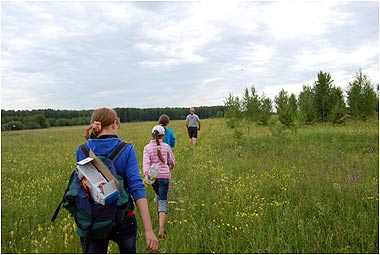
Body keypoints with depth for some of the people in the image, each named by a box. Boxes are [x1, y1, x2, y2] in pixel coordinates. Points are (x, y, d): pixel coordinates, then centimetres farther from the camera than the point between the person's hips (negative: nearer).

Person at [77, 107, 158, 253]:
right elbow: (136, 188, -20)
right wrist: (148, 230, -23)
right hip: (122, 220, -1)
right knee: (128, 251, 26)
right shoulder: (126, 150, -12)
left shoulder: (81, 151, -4)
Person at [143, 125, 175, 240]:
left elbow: (146, 162, -14)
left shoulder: (147, 148, 0)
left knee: (158, 195, 28)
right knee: (163, 201, -2)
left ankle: (160, 221, 34)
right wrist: (170, 167, 31)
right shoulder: (166, 146, 1)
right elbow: (172, 161, 9)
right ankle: (161, 230, -13)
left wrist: (146, 176, -23)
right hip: (164, 175, -2)